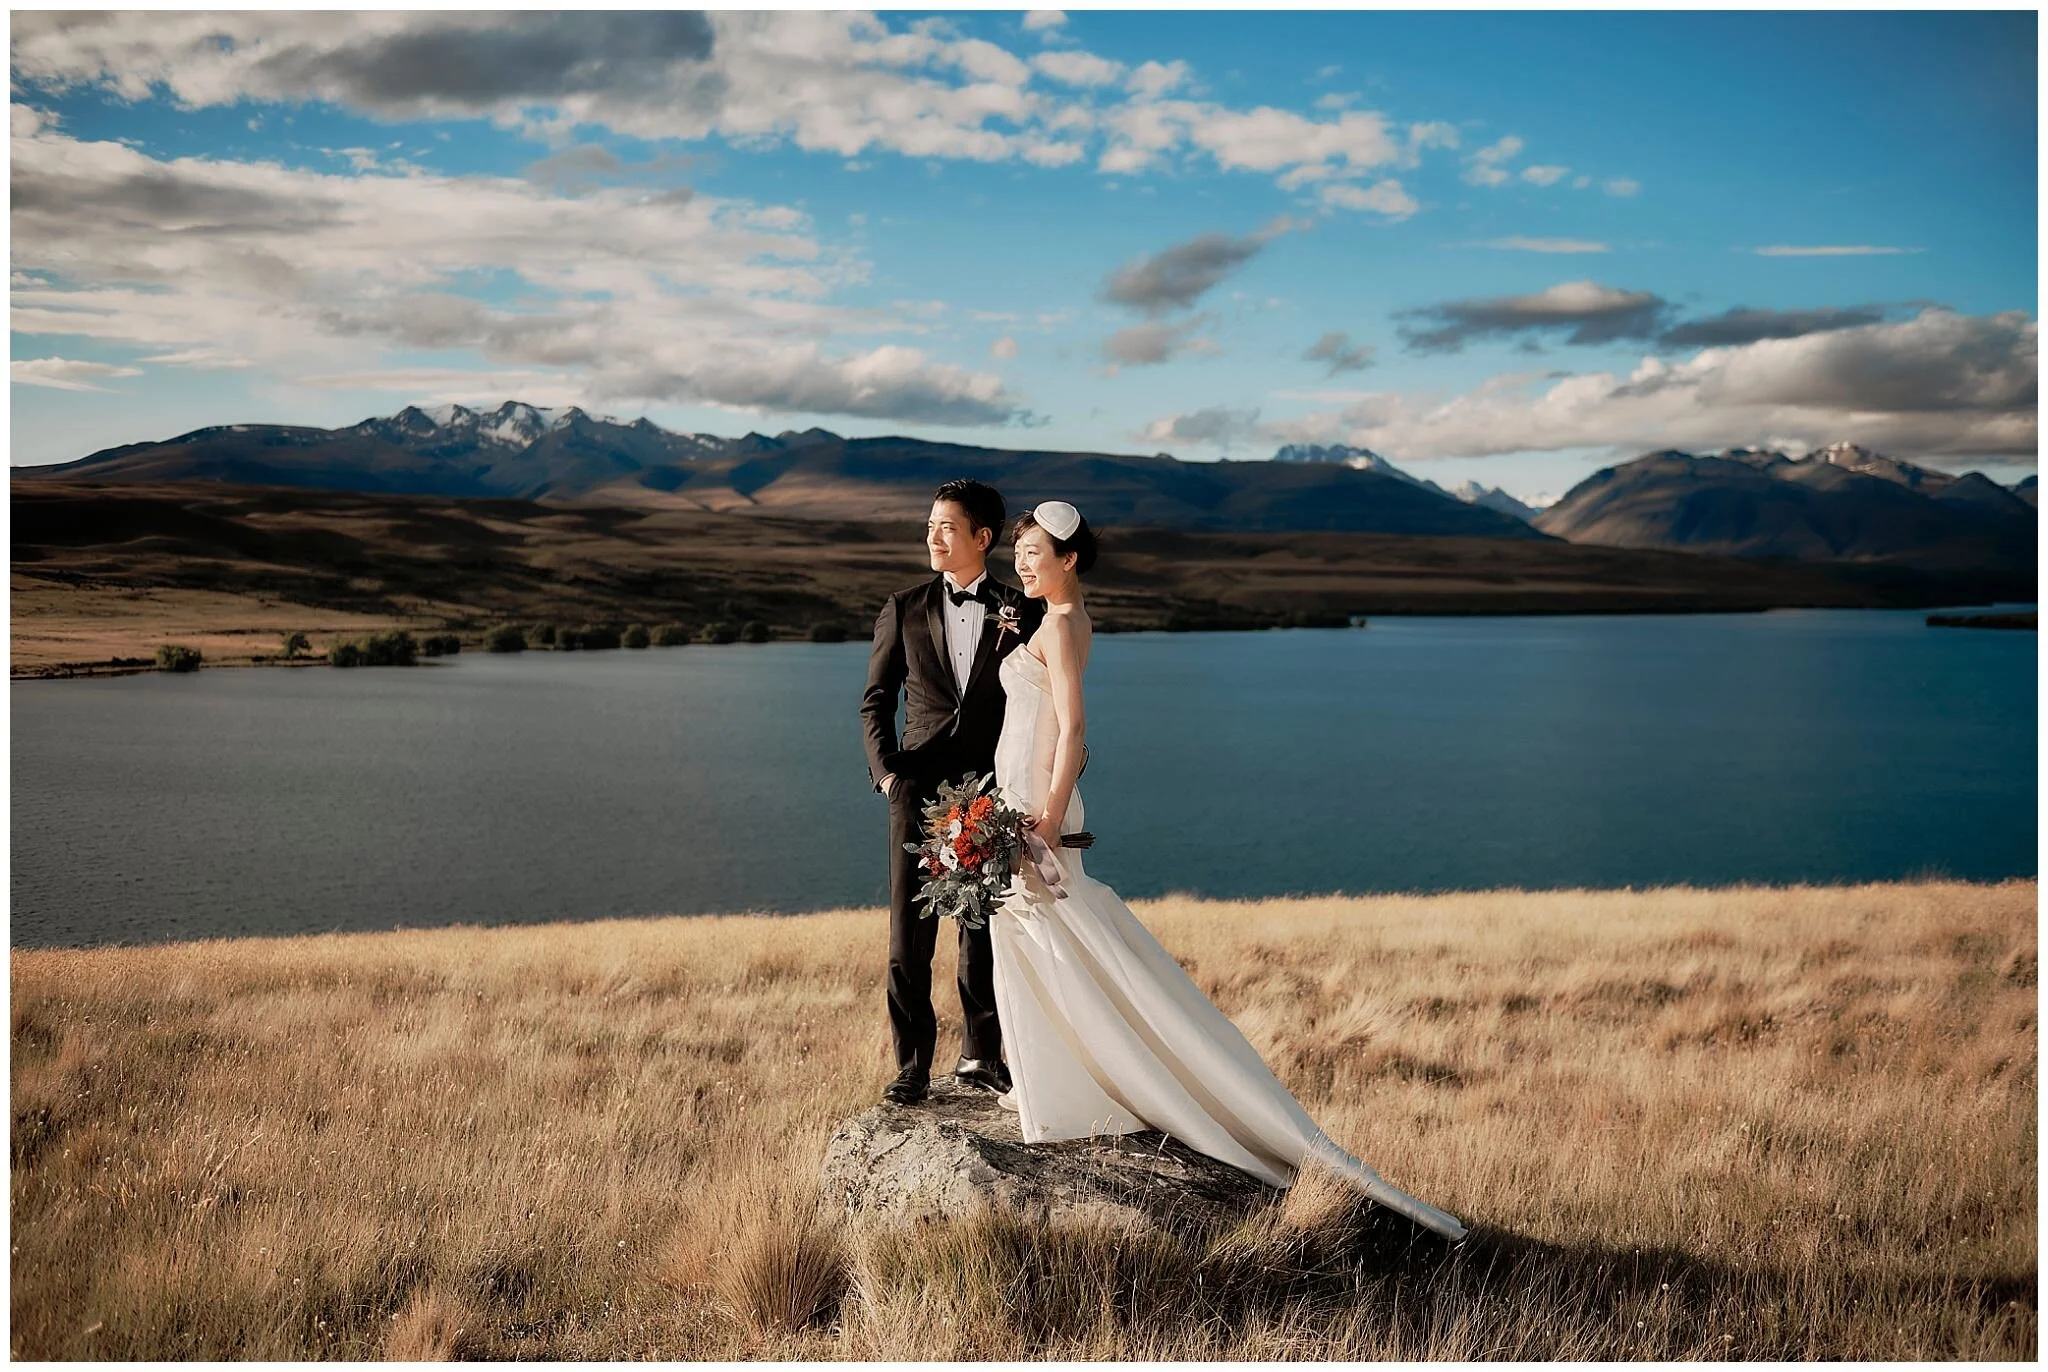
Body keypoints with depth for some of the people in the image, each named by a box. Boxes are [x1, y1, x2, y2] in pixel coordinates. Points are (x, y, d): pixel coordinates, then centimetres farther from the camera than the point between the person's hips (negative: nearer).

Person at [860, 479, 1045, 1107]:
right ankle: (912, 1064, 6)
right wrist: (887, 770, -4)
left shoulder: (1020, 612, 5)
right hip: (919, 789, 0)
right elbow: (875, 700, 9)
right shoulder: (904, 610, 7)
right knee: (909, 931, -2)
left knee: (984, 928, 9)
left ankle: (980, 1055, 21)